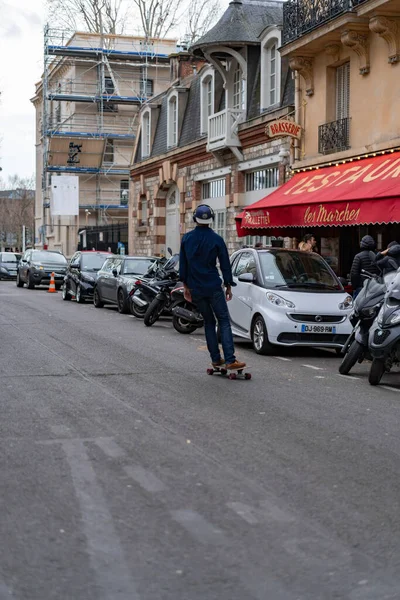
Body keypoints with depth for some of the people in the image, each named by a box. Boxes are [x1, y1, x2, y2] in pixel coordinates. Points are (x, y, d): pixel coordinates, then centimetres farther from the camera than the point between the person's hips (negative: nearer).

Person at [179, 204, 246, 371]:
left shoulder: (186, 238, 3)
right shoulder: (216, 239, -6)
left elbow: (183, 264, 9)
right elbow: (225, 264, -1)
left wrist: (186, 285, 17)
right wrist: (228, 285, 9)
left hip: (195, 289, 4)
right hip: (213, 287, -4)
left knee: (209, 322, 15)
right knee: (224, 321, -3)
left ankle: (216, 358, 14)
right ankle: (230, 360, -13)